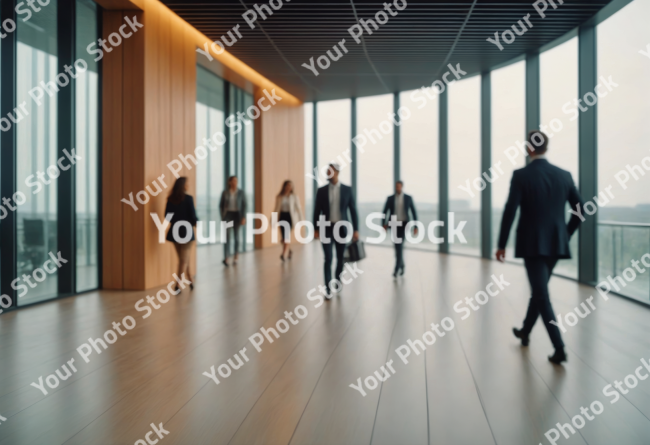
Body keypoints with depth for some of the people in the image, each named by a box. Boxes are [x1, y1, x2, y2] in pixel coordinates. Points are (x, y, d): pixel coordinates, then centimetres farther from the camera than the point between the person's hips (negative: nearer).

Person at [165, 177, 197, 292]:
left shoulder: (170, 199, 0)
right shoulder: (188, 198, -15)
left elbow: (167, 215, 4)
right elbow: (192, 215, -14)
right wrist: (196, 224, 6)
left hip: (174, 232, 5)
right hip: (186, 231, -5)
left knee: (183, 258, 20)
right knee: (184, 260, 5)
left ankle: (190, 280, 32)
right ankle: (177, 285, 0)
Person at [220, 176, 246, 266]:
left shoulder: (241, 193, 0)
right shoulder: (225, 193, 0)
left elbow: (244, 206, -3)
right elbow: (221, 205, 6)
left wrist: (244, 218, -12)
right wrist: (222, 217, 1)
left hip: (237, 215, 1)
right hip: (227, 215, -1)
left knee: (236, 237, 7)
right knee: (228, 237, -11)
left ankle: (235, 258, 19)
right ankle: (226, 258, -17)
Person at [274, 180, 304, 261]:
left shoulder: (294, 197, 0)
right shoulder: (279, 197, 4)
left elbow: (298, 208, -2)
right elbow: (276, 209, 8)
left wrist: (301, 220, -8)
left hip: (290, 216, -2)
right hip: (282, 216, 2)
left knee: (287, 236, -12)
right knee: (283, 236, 3)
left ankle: (283, 254, -11)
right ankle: (288, 250, 29)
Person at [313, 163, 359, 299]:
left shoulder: (347, 189, 0)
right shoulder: (321, 191, 1)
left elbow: (353, 210, 0)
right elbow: (317, 211, 3)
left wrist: (356, 229, -4)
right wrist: (316, 229, -1)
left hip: (342, 228, 1)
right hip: (327, 228, -1)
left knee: (340, 258, 11)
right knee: (328, 259, -6)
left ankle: (338, 281, 34)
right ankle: (328, 289, -2)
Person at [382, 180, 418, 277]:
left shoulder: (408, 198, 1)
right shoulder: (390, 198, 4)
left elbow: (414, 212, 4)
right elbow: (384, 212, 3)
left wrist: (416, 226, 1)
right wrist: (384, 224, -12)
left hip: (404, 224, -2)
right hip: (394, 225, 2)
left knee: (399, 245, -16)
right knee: (398, 246, 7)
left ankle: (397, 268, -14)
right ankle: (401, 265, 30)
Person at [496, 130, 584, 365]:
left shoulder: (521, 175, -10)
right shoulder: (564, 175, 4)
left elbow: (510, 211, -15)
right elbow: (580, 209, 7)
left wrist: (501, 244, -8)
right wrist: (566, 233, 18)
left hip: (532, 244, -5)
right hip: (556, 243, 5)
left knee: (542, 295, 0)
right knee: (539, 289, 21)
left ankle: (559, 348, -6)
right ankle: (525, 332, 37)